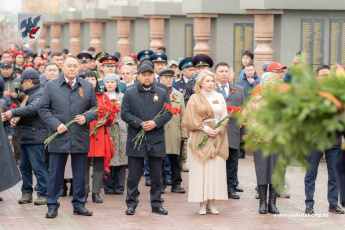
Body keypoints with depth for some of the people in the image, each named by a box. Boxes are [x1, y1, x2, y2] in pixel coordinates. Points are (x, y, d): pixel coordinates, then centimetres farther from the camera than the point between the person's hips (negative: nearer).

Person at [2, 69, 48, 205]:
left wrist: (13, 112, -26)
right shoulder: (29, 95, 22)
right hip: (25, 137, 10)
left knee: (38, 167, -8)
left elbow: (33, 108, -28)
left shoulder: (40, 94, -10)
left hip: (35, 137, -10)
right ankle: (27, 193, 18)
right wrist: (15, 120, 4)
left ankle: (44, 194, -4)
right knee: (24, 167, 11)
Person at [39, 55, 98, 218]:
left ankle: (79, 205, 18)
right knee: (55, 174, 2)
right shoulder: (51, 86, 3)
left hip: (81, 138, 2)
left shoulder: (87, 87, 9)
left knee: (80, 174, 8)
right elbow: (43, 109, 1)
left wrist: (86, 118, -8)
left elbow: (95, 109, 13)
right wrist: (56, 124, -12)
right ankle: (52, 206, 10)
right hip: (59, 137, -2)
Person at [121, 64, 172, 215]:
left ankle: (156, 204, 14)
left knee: (156, 175, 6)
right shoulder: (130, 93, 5)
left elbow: (168, 113, 5)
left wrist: (155, 123, -11)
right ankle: (131, 204, 10)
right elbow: (124, 113, -2)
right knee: (134, 174, 2)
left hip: (156, 140, 2)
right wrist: (140, 123, -14)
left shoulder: (162, 93, 10)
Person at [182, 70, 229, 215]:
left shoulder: (219, 97, 10)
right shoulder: (194, 99, 2)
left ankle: (211, 203, 3)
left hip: (217, 138, 3)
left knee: (216, 169, -1)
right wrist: (206, 129, -13)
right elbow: (192, 118, -4)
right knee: (200, 169, -5)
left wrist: (218, 129, -9)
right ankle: (202, 203, -1)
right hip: (200, 137, -3)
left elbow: (224, 116, 7)